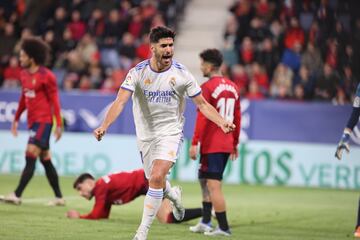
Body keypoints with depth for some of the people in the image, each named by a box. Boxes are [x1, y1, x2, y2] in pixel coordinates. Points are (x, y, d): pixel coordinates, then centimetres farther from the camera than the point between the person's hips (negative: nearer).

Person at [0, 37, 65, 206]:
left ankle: (17, 195, -20)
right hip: (32, 121, 8)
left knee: (30, 157, -15)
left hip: (43, 121, -8)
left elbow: (54, 100, -11)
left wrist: (58, 124, -14)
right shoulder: (24, 74, 10)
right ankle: (58, 197, 17)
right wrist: (16, 119, 22)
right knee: (46, 160, 11)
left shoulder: (46, 76, -11)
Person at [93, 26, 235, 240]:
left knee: (157, 177, -21)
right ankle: (174, 196, 50)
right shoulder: (138, 72, -11)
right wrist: (105, 125, -34)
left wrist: (222, 123, -15)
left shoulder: (181, 73, -9)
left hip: (171, 132, -2)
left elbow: (202, 104, -1)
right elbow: (120, 102, -18)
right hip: (146, 134, 2)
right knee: (156, 182, 11)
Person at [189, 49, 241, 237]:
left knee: (213, 185, -5)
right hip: (227, 144, 8)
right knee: (205, 180, 20)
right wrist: (235, 143, 22)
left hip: (211, 145, -8)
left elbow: (202, 118, -16)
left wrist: (194, 143, -15)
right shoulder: (232, 87, 12)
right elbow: (237, 118, 16)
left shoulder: (207, 87, -11)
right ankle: (205, 222, 19)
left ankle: (223, 227, -7)